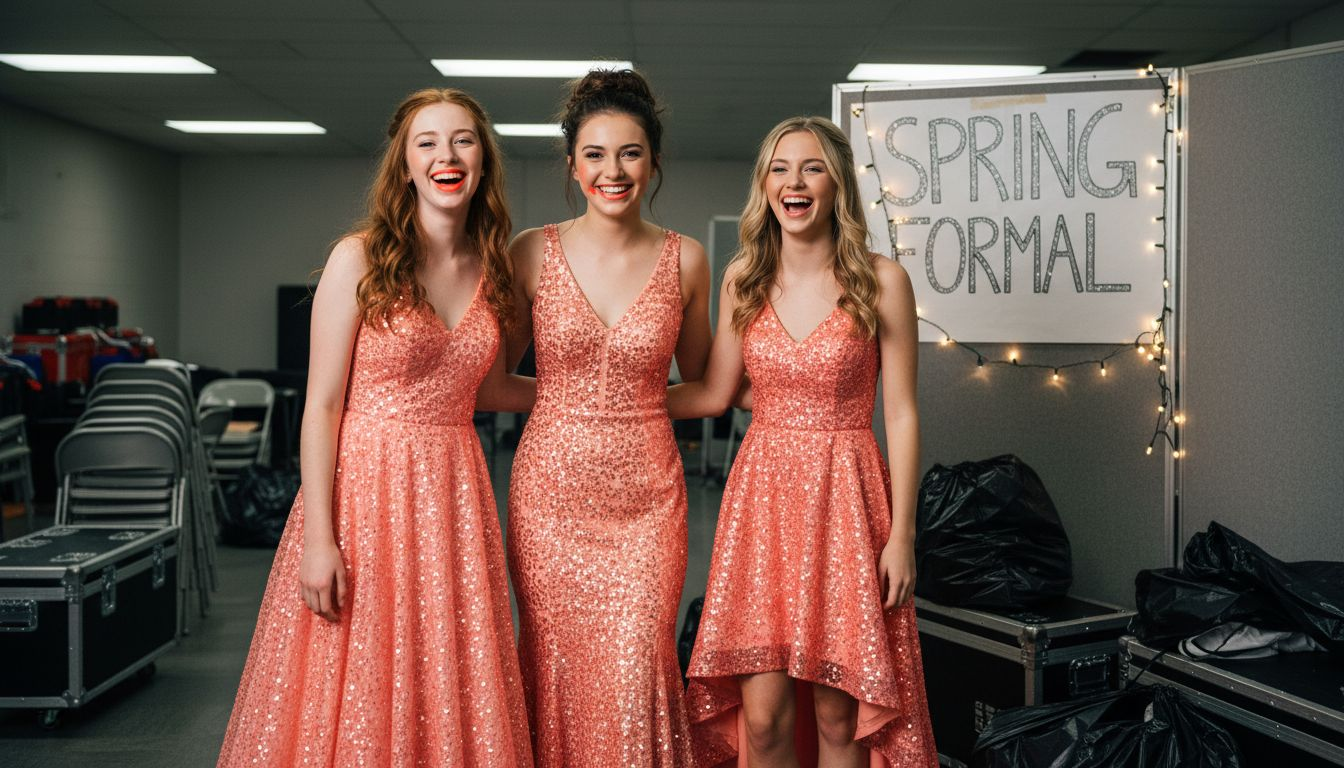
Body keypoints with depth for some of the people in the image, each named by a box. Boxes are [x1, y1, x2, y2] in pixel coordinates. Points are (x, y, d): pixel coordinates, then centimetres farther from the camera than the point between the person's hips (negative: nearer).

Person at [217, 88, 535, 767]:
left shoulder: (490, 269, 8)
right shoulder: (360, 259, -7)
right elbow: (321, 406, -9)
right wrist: (318, 538, -15)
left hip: (453, 494, 5)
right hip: (363, 485, -4)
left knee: (453, 695, 8)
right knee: (353, 696, 3)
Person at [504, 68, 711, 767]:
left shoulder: (684, 260, 1)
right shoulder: (534, 252, -1)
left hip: (645, 496, 0)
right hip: (551, 491, 0)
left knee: (636, 674, -5)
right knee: (557, 671, 6)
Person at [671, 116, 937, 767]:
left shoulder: (880, 281, -5)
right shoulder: (743, 277, 5)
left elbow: (901, 414, -3)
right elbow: (715, 393, 11)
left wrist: (902, 533, -6)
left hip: (845, 494, -2)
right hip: (762, 493, 2)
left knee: (837, 713, 4)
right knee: (762, 712, 0)